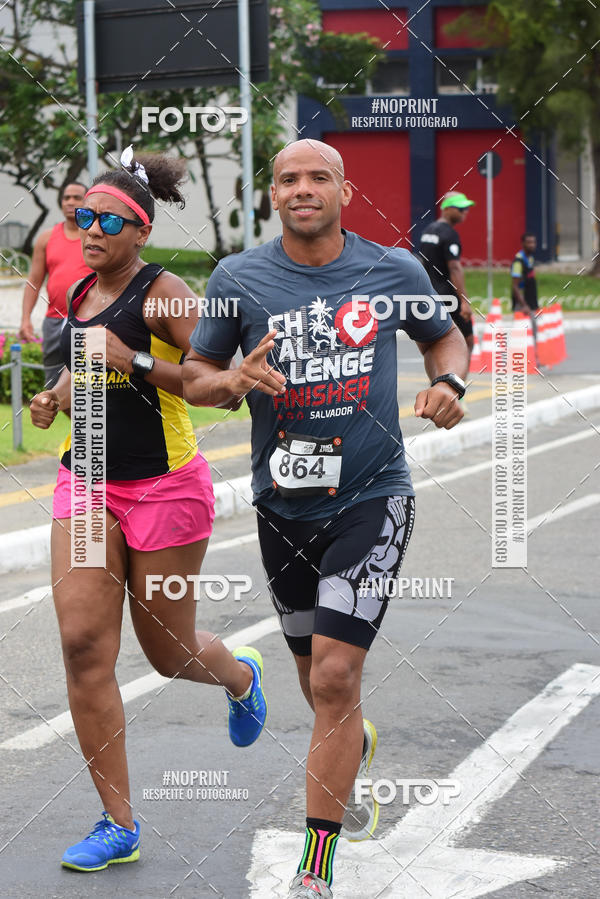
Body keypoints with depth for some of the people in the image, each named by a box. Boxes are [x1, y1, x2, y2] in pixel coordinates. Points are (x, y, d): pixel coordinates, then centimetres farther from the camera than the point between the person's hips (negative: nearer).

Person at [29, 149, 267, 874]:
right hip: (85, 484, 6)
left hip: (164, 487, -6)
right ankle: (118, 826, 0)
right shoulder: (79, 295, 9)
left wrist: (134, 360, -24)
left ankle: (240, 675, 48)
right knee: (84, 645, -7)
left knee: (169, 652, 9)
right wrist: (57, 397, 7)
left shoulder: (162, 292, -12)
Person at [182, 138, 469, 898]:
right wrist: (236, 381, -16)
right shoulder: (238, 278, -1)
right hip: (284, 506, 2)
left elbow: (444, 335, 17)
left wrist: (449, 384, -4)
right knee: (318, 679, 16)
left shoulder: (394, 272, -1)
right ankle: (354, 750, 53)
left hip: (372, 498, -2)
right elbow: (194, 376, 6)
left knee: (334, 678, -13)